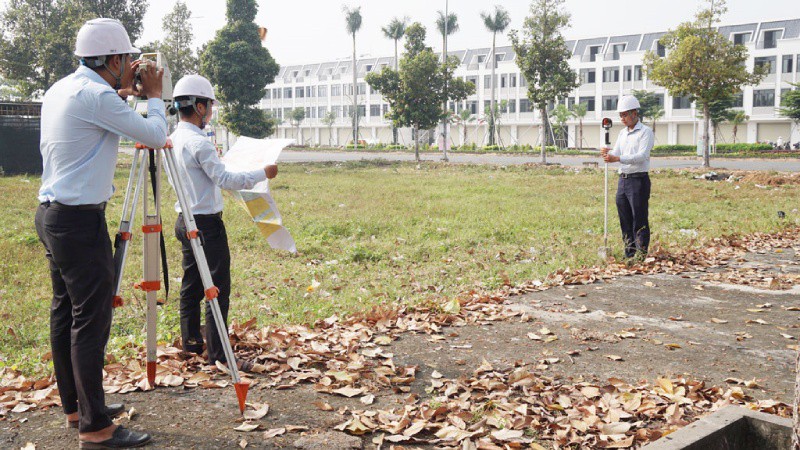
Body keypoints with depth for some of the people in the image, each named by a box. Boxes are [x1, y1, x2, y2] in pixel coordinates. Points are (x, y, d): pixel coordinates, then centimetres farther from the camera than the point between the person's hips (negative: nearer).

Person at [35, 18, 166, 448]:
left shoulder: (60, 89, 11)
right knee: (90, 321, -6)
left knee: (65, 313, 15)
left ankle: (75, 406, 26)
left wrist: (122, 93, 24)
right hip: (80, 221, -10)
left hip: (51, 214, 10)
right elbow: (155, 134, -12)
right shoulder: (96, 96, -17)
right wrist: (154, 95, 3)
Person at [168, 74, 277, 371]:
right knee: (217, 288, -5)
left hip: (185, 221, 10)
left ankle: (190, 342, 26)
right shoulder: (198, 142, -18)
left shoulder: (173, 139, 10)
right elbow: (225, 179, -20)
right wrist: (263, 174, -11)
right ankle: (217, 354, -3)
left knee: (191, 285, 16)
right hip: (205, 222, -10)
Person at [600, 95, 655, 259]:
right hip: (623, 179, 7)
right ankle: (629, 255, 17)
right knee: (625, 221, 10)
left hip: (638, 179, -7)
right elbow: (616, 153, 10)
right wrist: (608, 153, -13)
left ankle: (641, 256, -1)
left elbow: (641, 156, -19)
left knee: (640, 221, -5)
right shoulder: (622, 133, 17)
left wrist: (617, 158, -29)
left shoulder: (645, 132, -6)